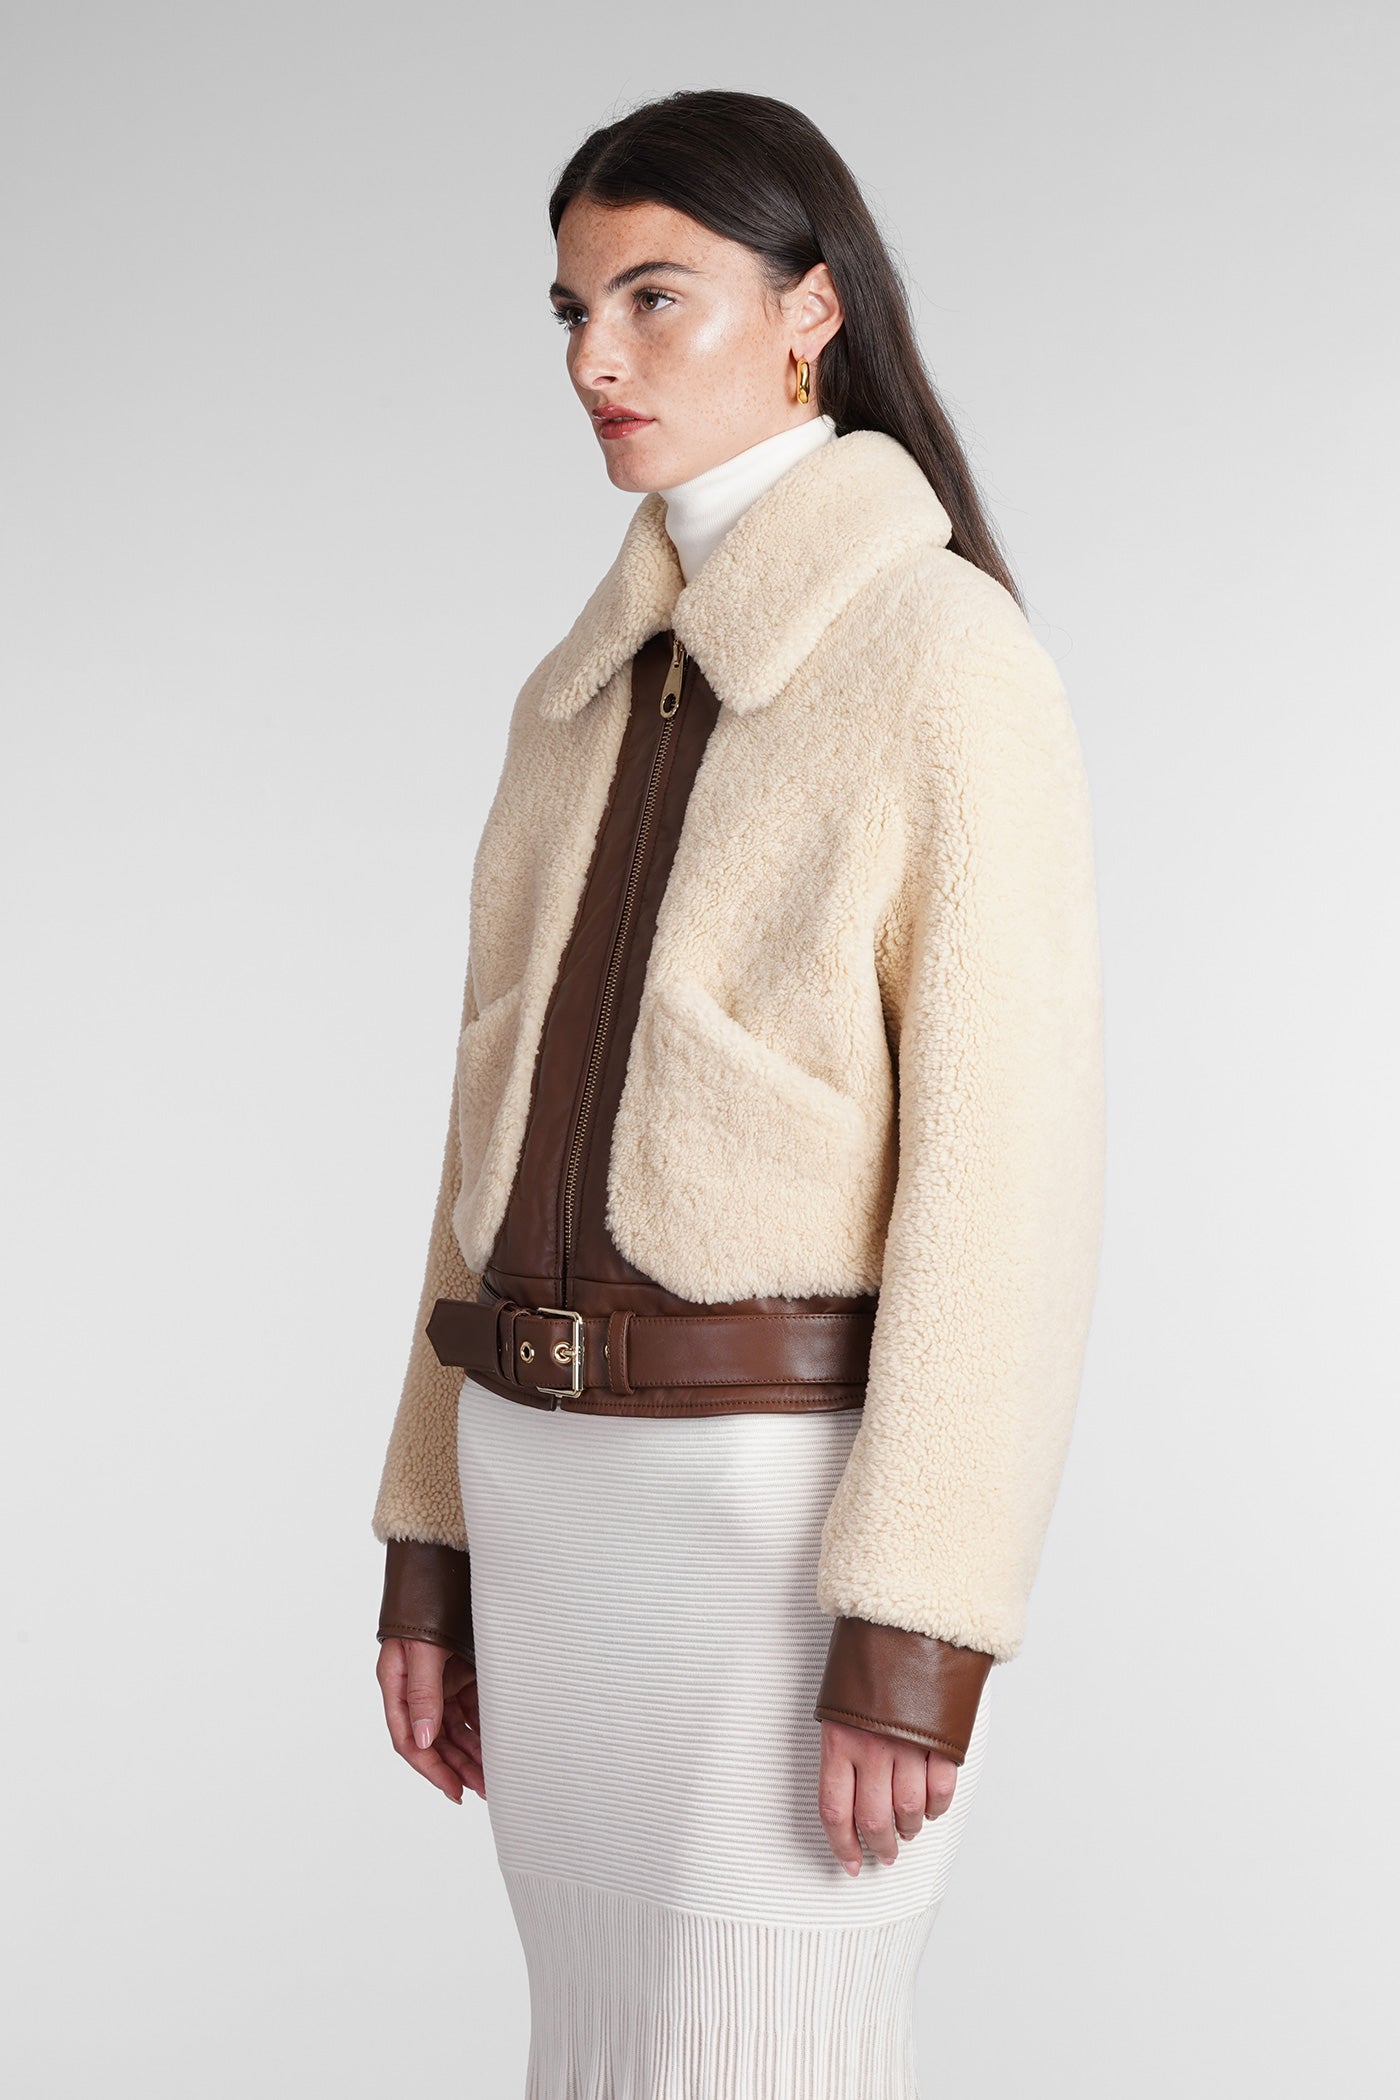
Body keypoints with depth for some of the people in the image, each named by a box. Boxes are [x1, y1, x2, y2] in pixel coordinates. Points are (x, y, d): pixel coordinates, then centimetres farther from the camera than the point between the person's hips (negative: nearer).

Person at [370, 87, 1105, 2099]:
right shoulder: (590, 689, 12)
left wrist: (911, 1643, -19)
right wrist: (437, 1539, 13)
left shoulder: (958, 669, -12)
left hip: (799, 1500, -8)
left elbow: (1005, 1178, -16)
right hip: (568, 1489, 8)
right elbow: (520, 1122, 14)